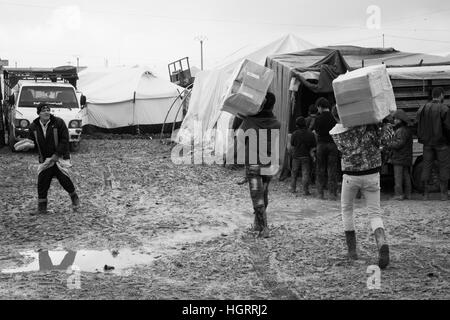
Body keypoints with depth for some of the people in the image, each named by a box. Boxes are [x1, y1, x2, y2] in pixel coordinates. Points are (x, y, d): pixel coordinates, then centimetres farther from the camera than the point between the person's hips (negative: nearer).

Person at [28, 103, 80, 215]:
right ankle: (41, 208, 9)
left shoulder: (58, 122, -9)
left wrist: (57, 154, -15)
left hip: (60, 157, -3)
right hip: (44, 159, 3)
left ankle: (74, 198, 20)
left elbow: (65, 140, -10)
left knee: (64, 179, -8)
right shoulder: (33, 127, 1)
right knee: (42, 183, -1)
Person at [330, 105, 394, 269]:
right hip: (372, 174, 0)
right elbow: (384, 141, -13)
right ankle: (382, 243, -23)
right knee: (375, 213, 5)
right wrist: (387, 126, 3)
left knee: (346, 209, 22)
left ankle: (352, 249, 19)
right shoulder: (367, 123, -9)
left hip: (351, 175, 0)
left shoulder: (335, 133, -3)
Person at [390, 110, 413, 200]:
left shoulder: (401, 131, -17)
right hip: (407, 158, 10)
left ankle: (399, 194, -5)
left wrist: (390, 144, -8)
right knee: (406, 176, 13)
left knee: (398, 176, -5)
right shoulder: (408, 130, 14)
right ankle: (408, 194, 16)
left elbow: (399, 144, -22)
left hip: (399, 158, -10)